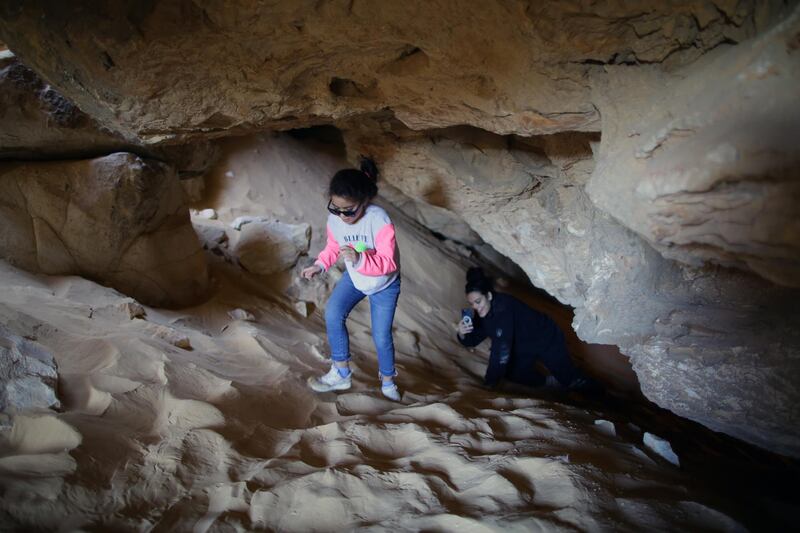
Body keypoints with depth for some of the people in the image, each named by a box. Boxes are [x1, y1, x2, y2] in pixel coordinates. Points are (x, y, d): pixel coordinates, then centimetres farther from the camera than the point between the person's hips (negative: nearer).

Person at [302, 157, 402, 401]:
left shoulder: (379, 221, -36)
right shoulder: (334, 219, -20)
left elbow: (388, 262, -35)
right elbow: (333, 247, 0)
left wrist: (359, 260, -51)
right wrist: (319, 265, -18)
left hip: (384, 283, -4)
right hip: (354, 277, 4)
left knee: (381, 336, -1)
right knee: (333, 313, -16)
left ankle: (388, 382, 27)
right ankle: (341, 373, 0)